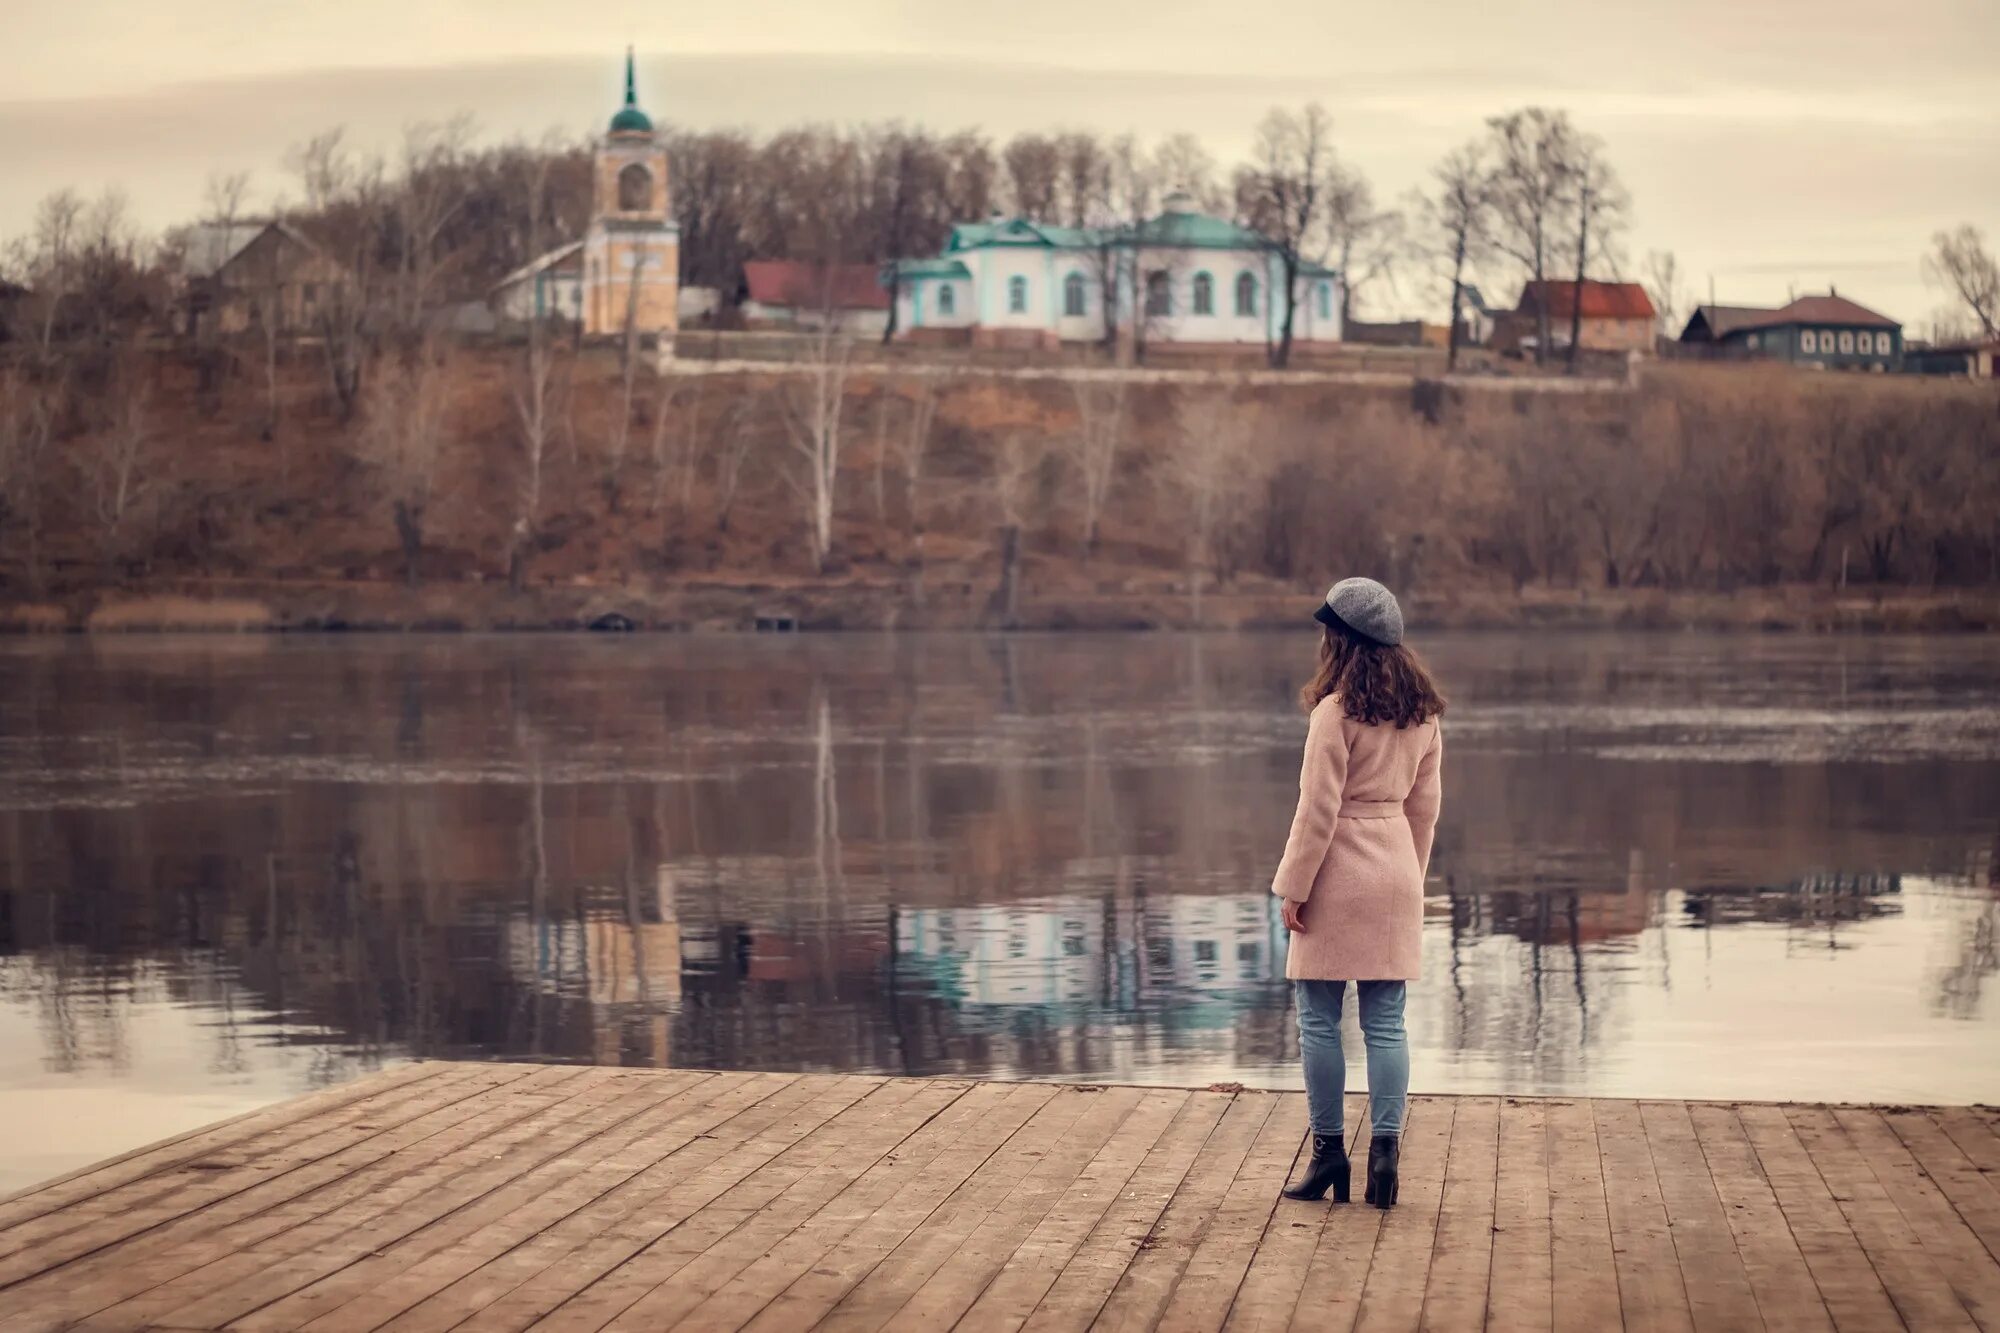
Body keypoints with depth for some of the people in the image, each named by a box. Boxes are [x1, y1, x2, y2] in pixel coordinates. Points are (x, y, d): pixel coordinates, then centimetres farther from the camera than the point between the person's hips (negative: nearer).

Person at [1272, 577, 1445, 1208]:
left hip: (1338, 875, -6)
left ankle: (1328, 1151, 6)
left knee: (1319, 1020, 3)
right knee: (1385, 1022, 6)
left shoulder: (1337, 712, -15)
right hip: (1395, 874, 6)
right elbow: (1425, 805, 13)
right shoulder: (1422, 713, 7)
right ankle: (1385, 1151, 2)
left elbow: (1318, 808, -13)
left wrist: (1294, 887, -6)